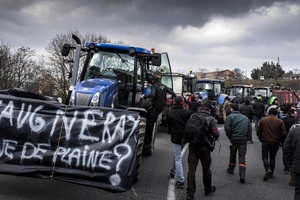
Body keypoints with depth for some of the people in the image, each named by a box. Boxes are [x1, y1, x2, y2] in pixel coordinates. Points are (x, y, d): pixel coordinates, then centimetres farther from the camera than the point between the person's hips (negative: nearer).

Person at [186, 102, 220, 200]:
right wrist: (215, 137, 11)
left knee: (191, 169, 4)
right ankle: (208, 189, 33)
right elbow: (216, 134, -12)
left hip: (192, 145, 3)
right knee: (206, 169, 15)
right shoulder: (210, 119, -8)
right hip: (204, 147, -2)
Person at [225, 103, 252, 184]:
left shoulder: (230, 117, -2)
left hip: (234, 139, -3)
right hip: (243, 140, 3)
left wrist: (230, 138, -3)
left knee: (232, 155, 17)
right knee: (242, 156, 1)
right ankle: (242, 175, -12)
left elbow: (227, 128, -13)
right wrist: (248, 139, 7)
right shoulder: (245, 117, 14)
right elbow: (250, 129, 10)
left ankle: (231, 169, 38)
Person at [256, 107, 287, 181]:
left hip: (265, 142, -1)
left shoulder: (263, 120, -4)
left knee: (265, 156, 10)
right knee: (272, 157, 14)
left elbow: (258, 131, -2)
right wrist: (278, 139, 11)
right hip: (275, 143, 1)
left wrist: (261, 138, 11)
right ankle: (271, 174, 20)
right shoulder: (280, 121, -5)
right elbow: (283, 133, -5)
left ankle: (268, 169, -14)